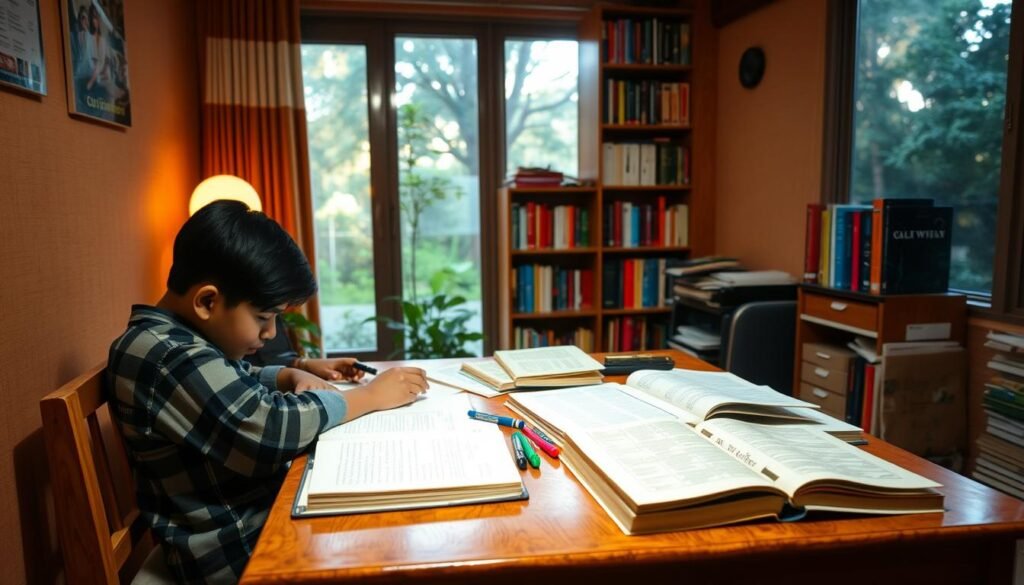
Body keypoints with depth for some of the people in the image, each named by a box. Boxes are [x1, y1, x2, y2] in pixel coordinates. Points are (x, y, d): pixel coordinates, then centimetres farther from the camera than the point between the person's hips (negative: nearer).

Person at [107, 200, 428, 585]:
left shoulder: (174, 338, 4)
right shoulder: (168, 359, -27)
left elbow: (236, 384, 20)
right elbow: (270, 428, -30)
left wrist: (292, 378, 0)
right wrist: (370, 396, -17)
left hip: (256, 510, 9)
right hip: (234, 550, -9)